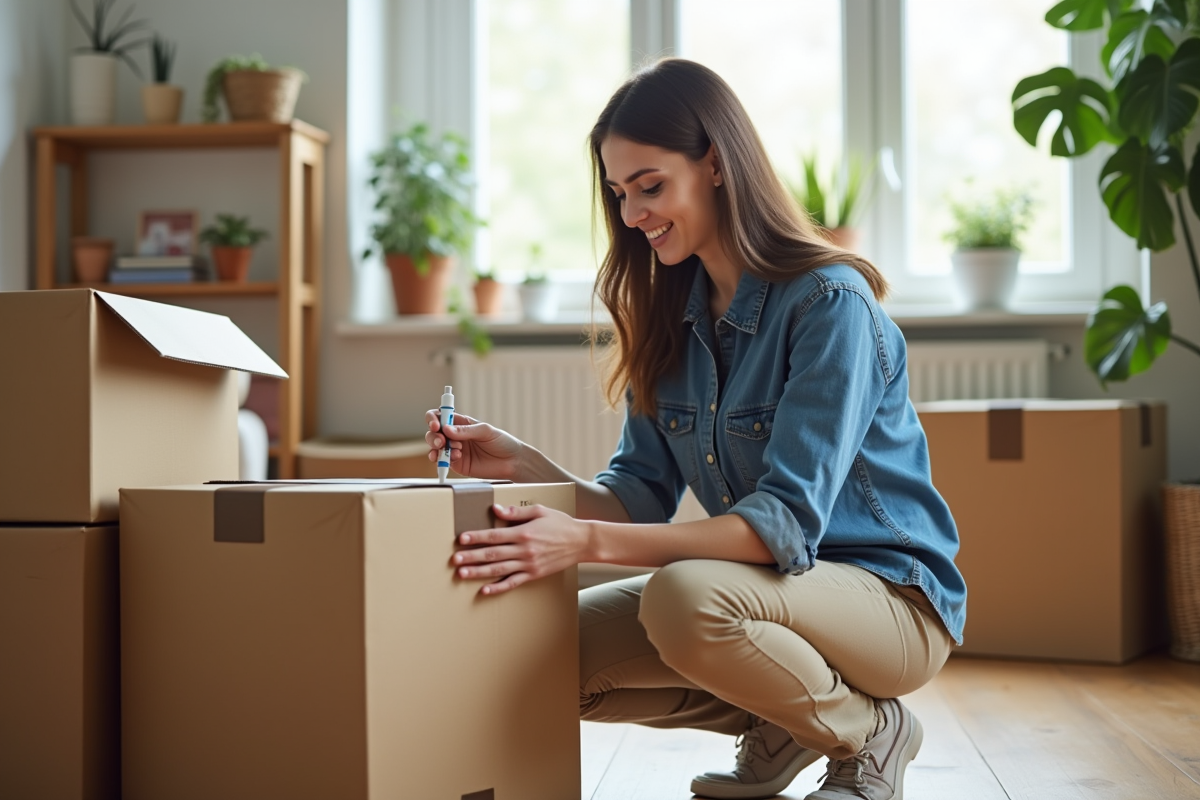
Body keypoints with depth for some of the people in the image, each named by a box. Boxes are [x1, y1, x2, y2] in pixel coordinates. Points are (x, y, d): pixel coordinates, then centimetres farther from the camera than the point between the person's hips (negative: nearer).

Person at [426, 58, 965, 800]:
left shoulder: (830, 303, -20)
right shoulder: (669, 318, 3)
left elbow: (786, 522, -27)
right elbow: (642, 497, 2)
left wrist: (587, 542, -35)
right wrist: (522, 463, -17)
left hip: (892, 595, -7)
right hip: (771, 586, 7)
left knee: (686, 597, -35)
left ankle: (870, 733, -6)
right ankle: (776, 723, 11)